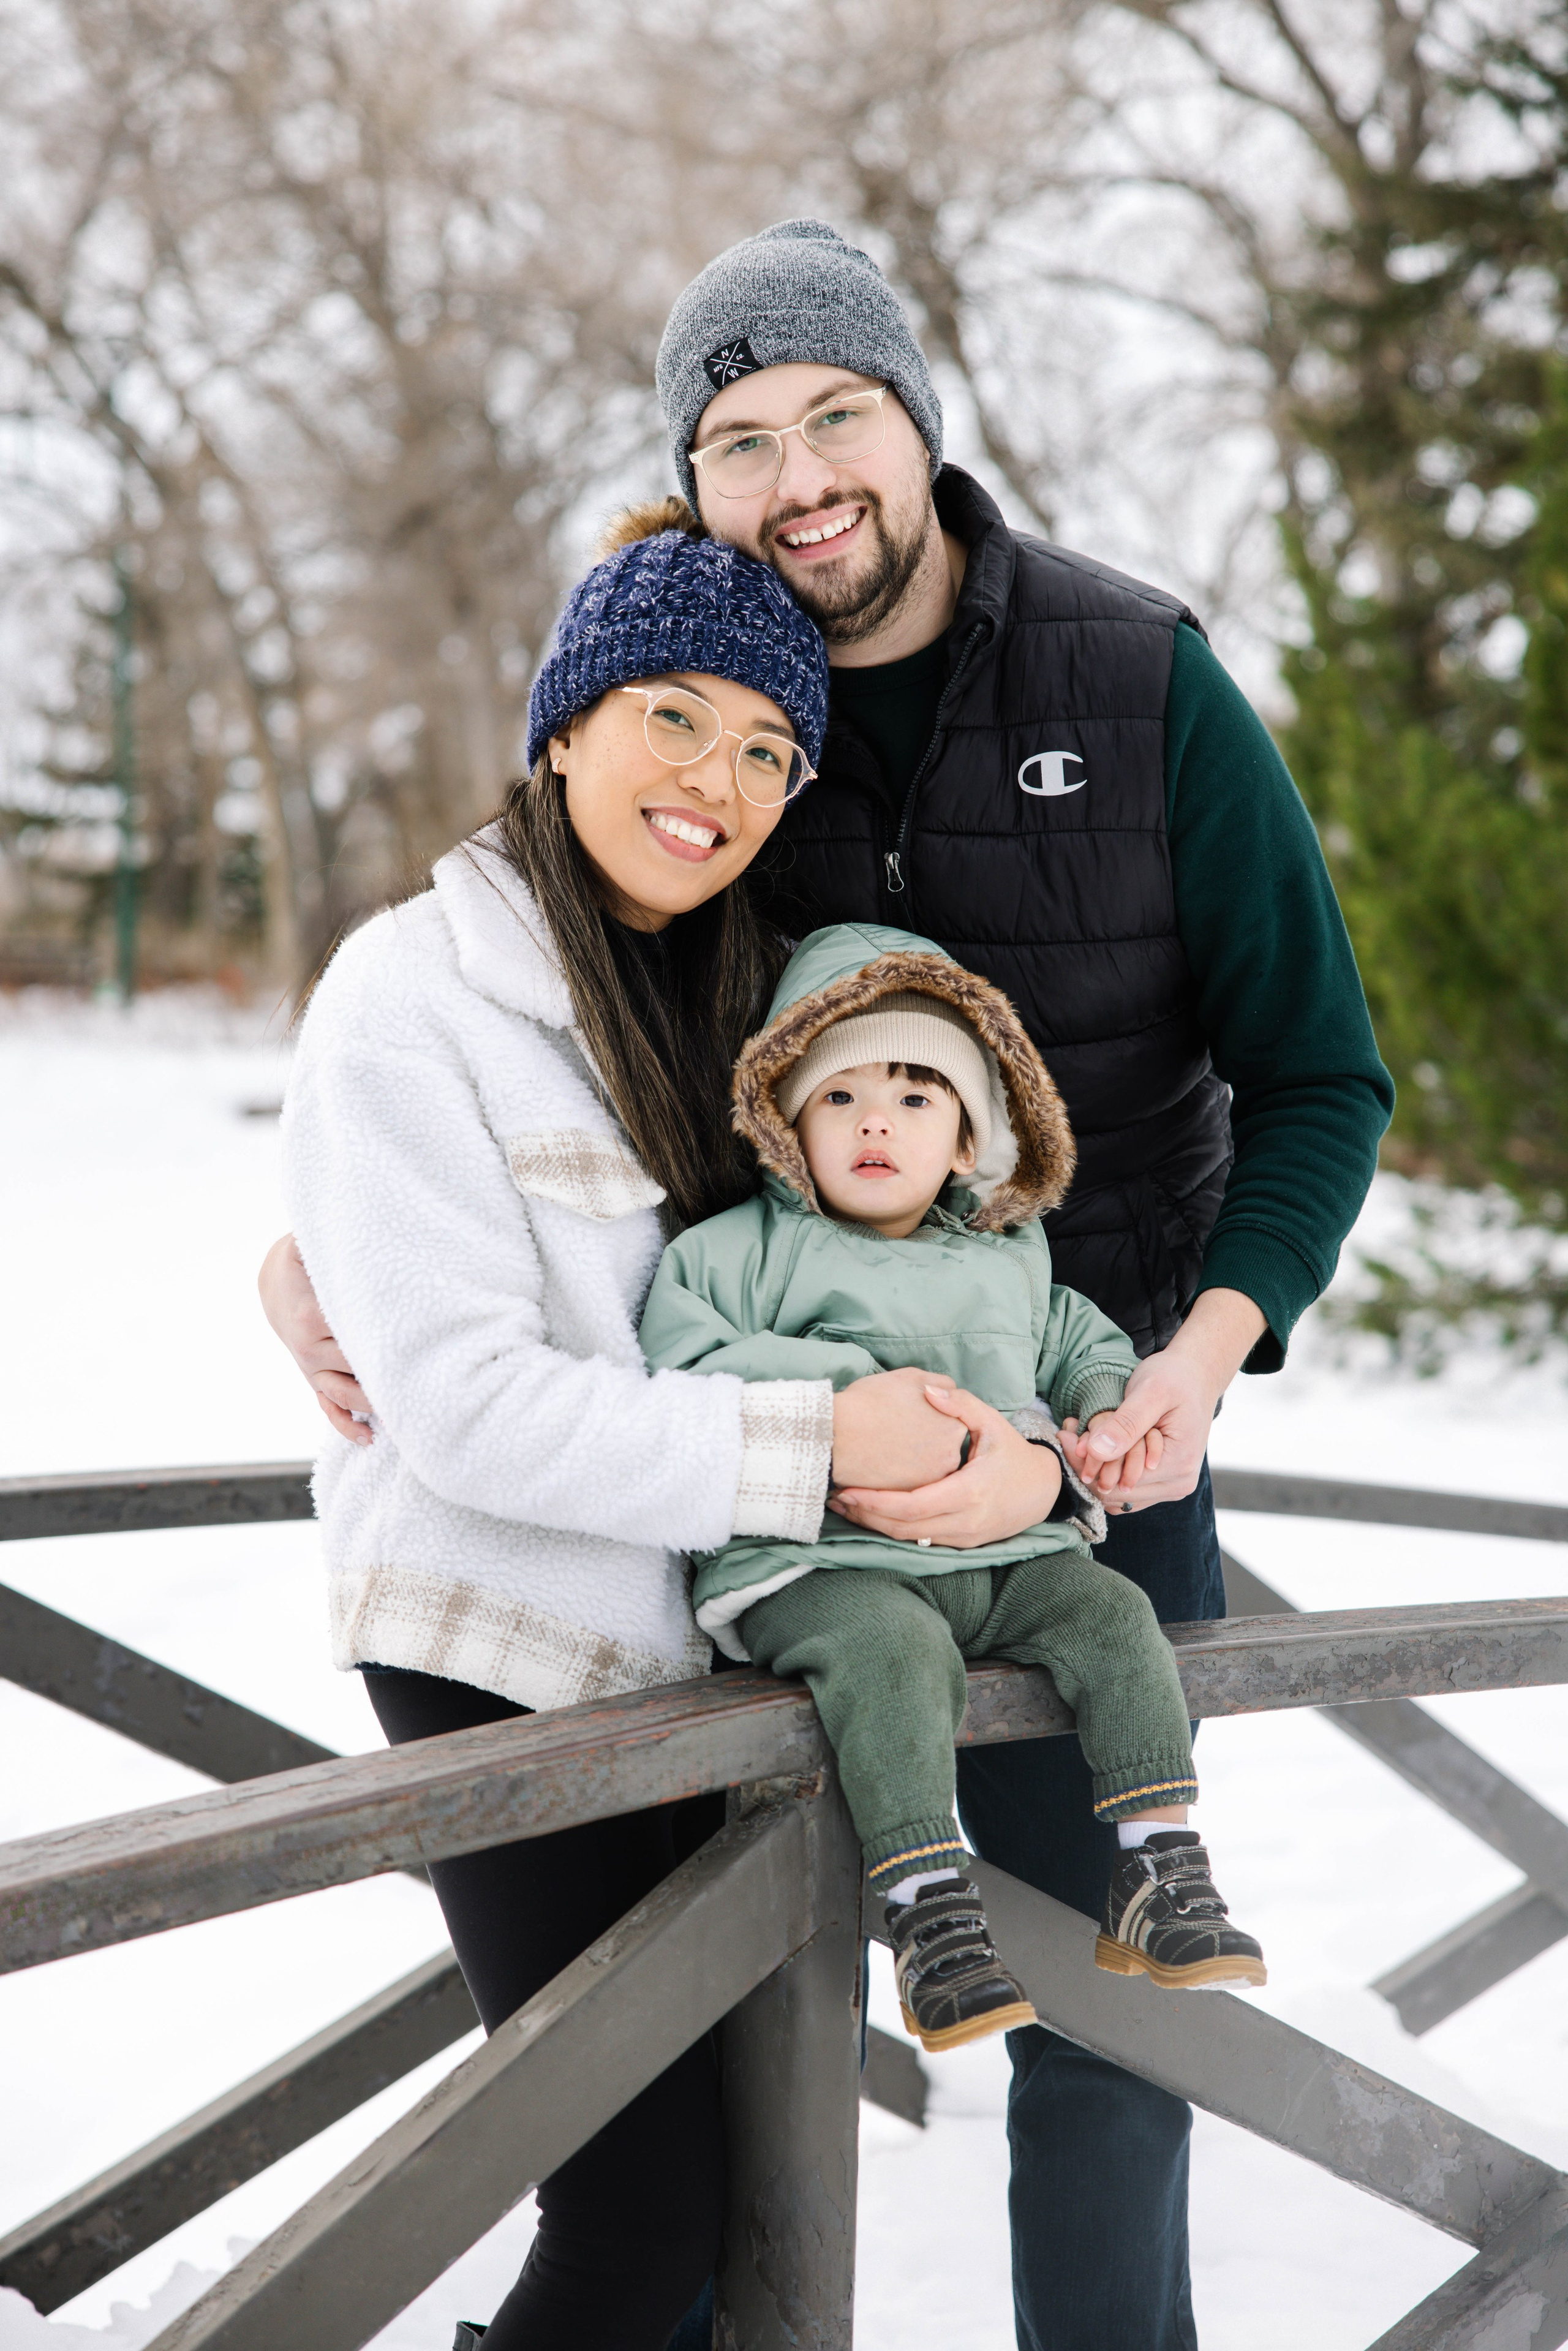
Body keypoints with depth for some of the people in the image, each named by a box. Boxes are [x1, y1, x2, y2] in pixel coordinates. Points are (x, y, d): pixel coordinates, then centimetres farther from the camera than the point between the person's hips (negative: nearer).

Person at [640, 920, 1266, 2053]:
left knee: (1115, 1619, -16)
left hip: (1010, 1552, 5)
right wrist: (851, 1393, -17)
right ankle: (928, 1914, -32)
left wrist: (1105, 1410, 7)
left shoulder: (1012, 1261, 19)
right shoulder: (746, 1250, 3)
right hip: (828, 1564, -5)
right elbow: (676, 1361, -10)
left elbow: (1084, 1344, 33)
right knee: (896, 1652, -34)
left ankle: (1159, 1880, -9)